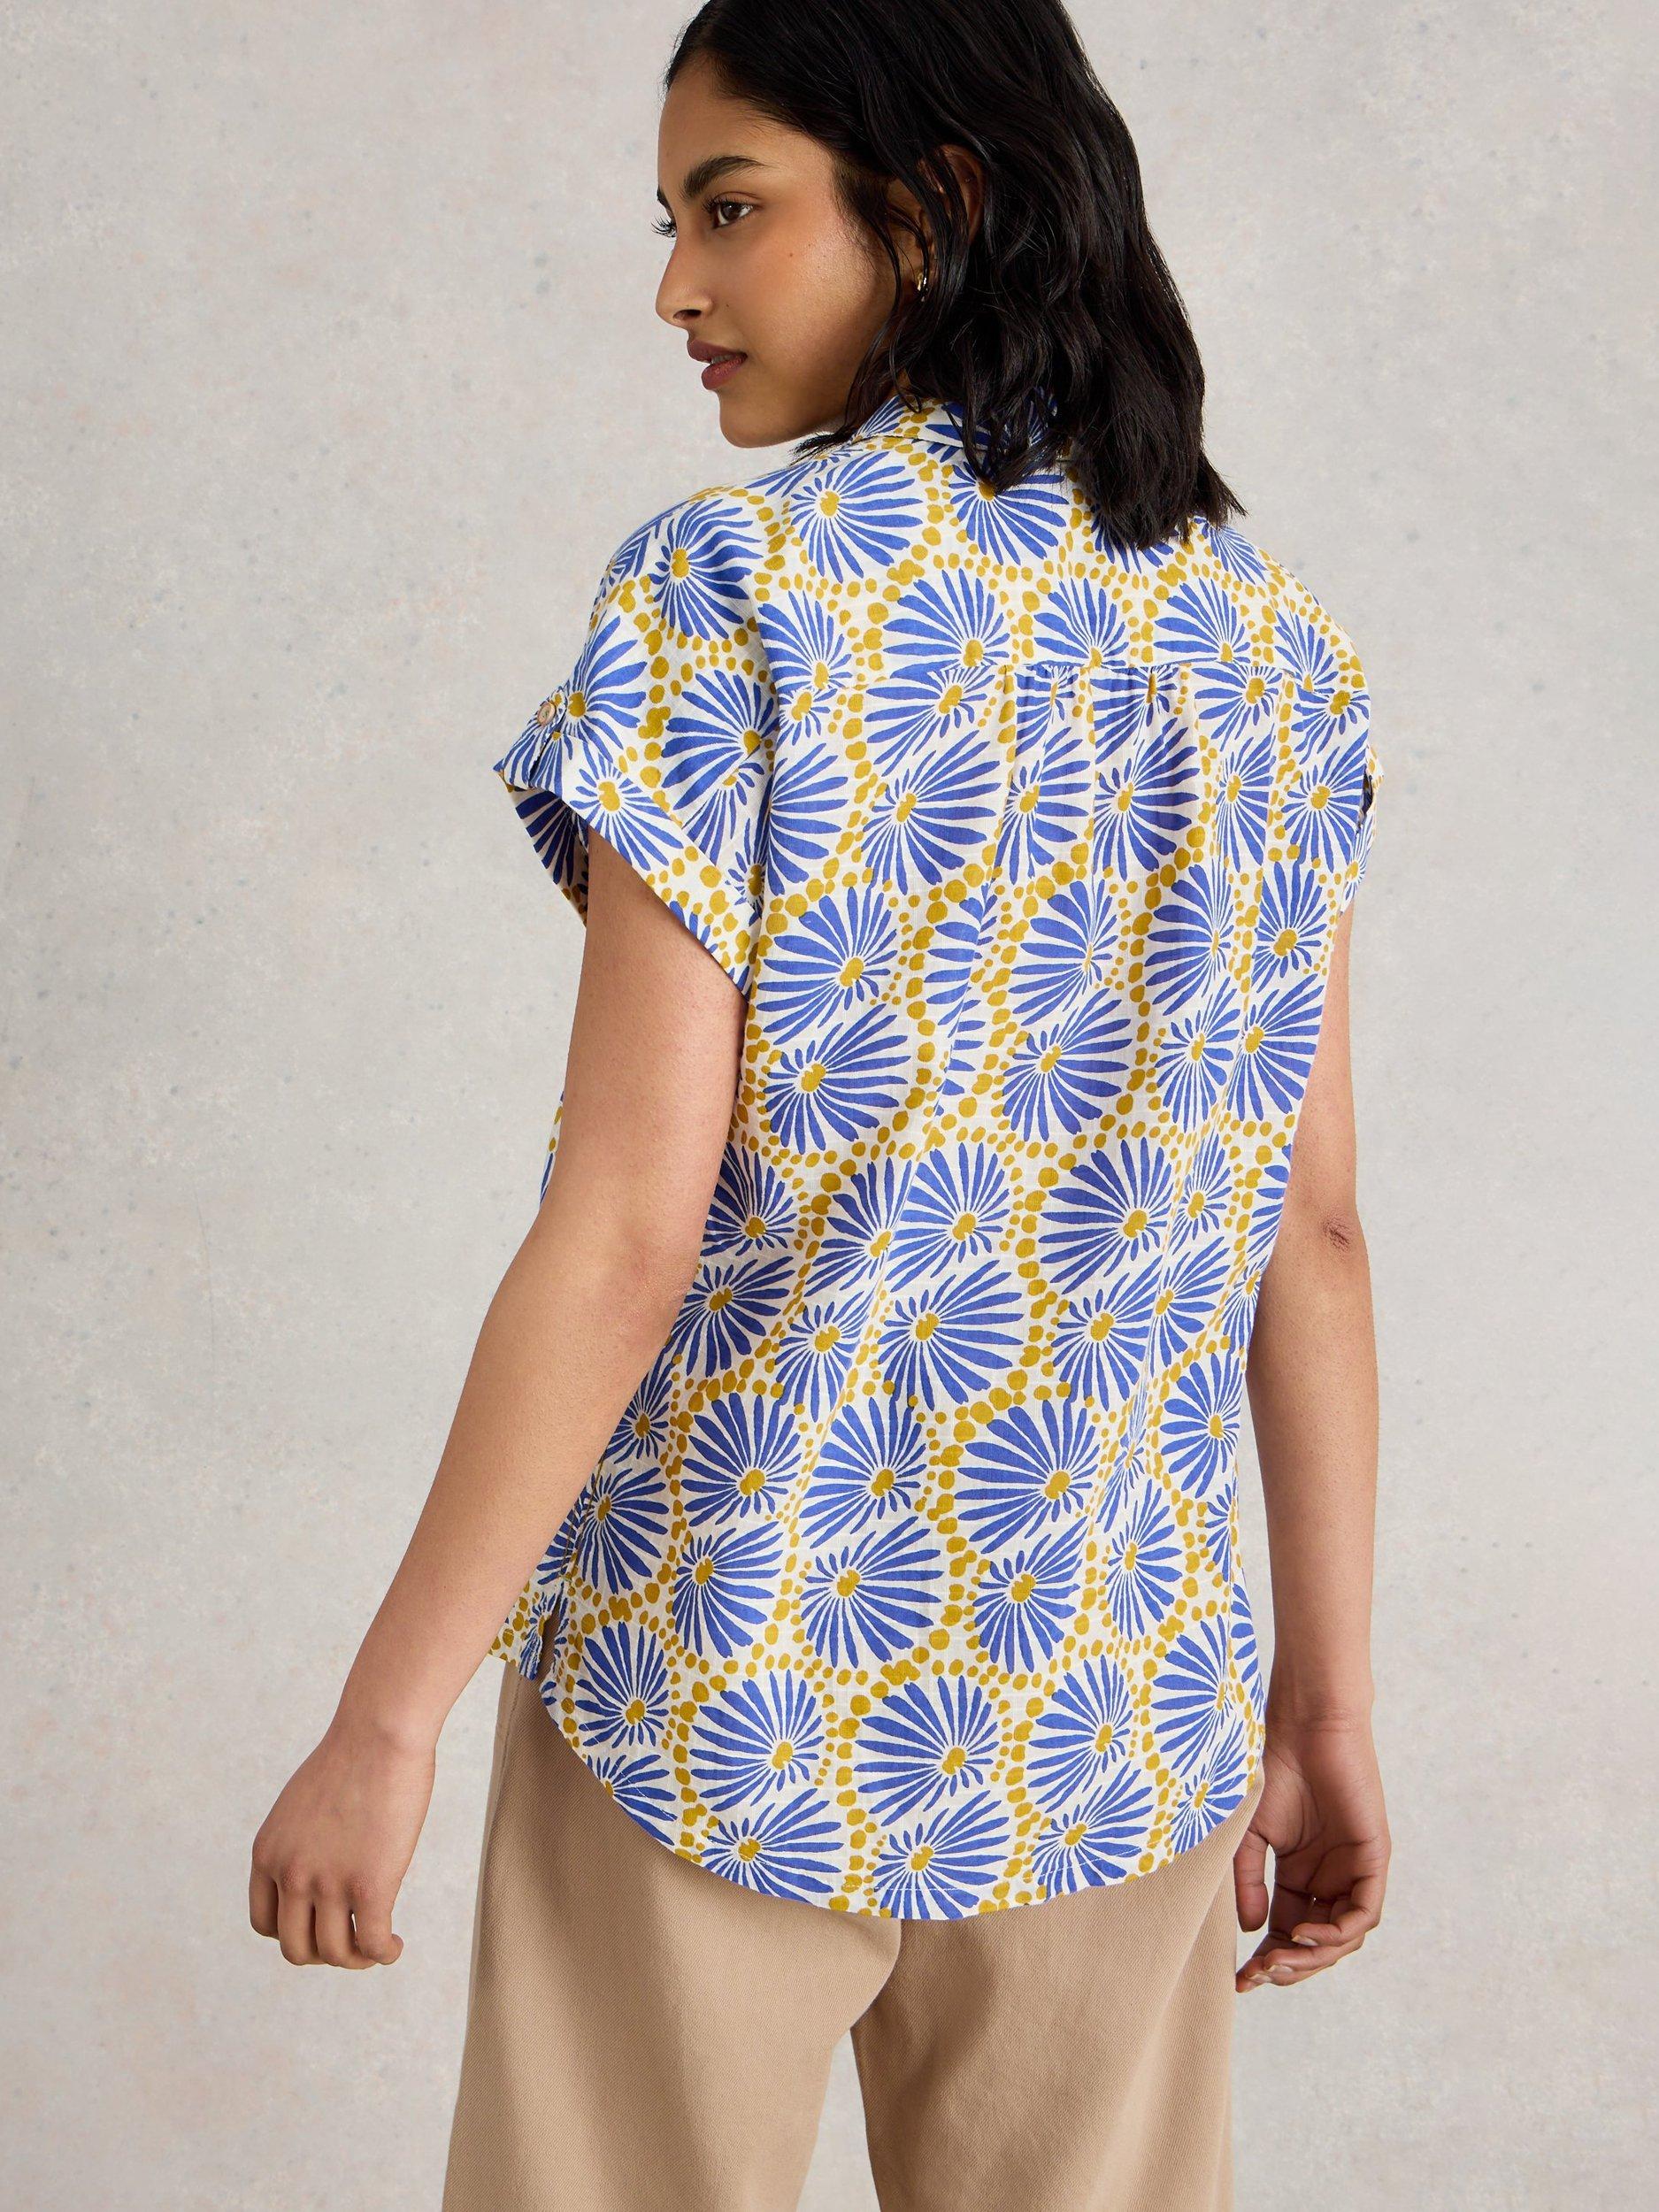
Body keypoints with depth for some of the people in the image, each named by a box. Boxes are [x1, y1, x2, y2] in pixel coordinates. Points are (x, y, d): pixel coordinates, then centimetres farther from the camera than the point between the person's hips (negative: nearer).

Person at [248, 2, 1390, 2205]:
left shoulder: (727, 593, -14)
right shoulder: (1266, 639, 3)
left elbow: (626, 1234, -18)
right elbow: (1316, 1232, 4)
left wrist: (384, 1720, -10)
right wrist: (1329, 1701, 11)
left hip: (738, 1691, -5)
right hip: (1127, 1711, 5)